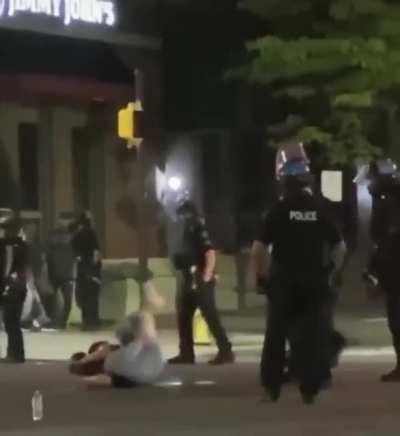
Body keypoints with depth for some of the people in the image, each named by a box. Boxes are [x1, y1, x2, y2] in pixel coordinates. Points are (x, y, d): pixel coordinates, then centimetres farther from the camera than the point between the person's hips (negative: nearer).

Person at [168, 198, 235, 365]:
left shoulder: (199, 229, -13)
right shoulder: (187, 230, 17)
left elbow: (210, 253, -22)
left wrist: (206, 277, -24)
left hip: (200, 281, -10)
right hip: (189, 281, 10)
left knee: (211, 317, -10)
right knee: (183, 317, 11)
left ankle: (225, 352, -8)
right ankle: (186, 353, 16)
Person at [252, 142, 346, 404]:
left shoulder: (279, 210, -8)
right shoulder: (321, 209, 0)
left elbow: (260, 247, -11)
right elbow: (340, 246, 4)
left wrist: (260, 275, 1)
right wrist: (332, 271, 16)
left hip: (283, 283, -1)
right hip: (315, 282, 1)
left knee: (277, 335, 7)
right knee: (313, 334, 4)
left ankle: (272, 387, 7)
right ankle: (310, 388, 1)